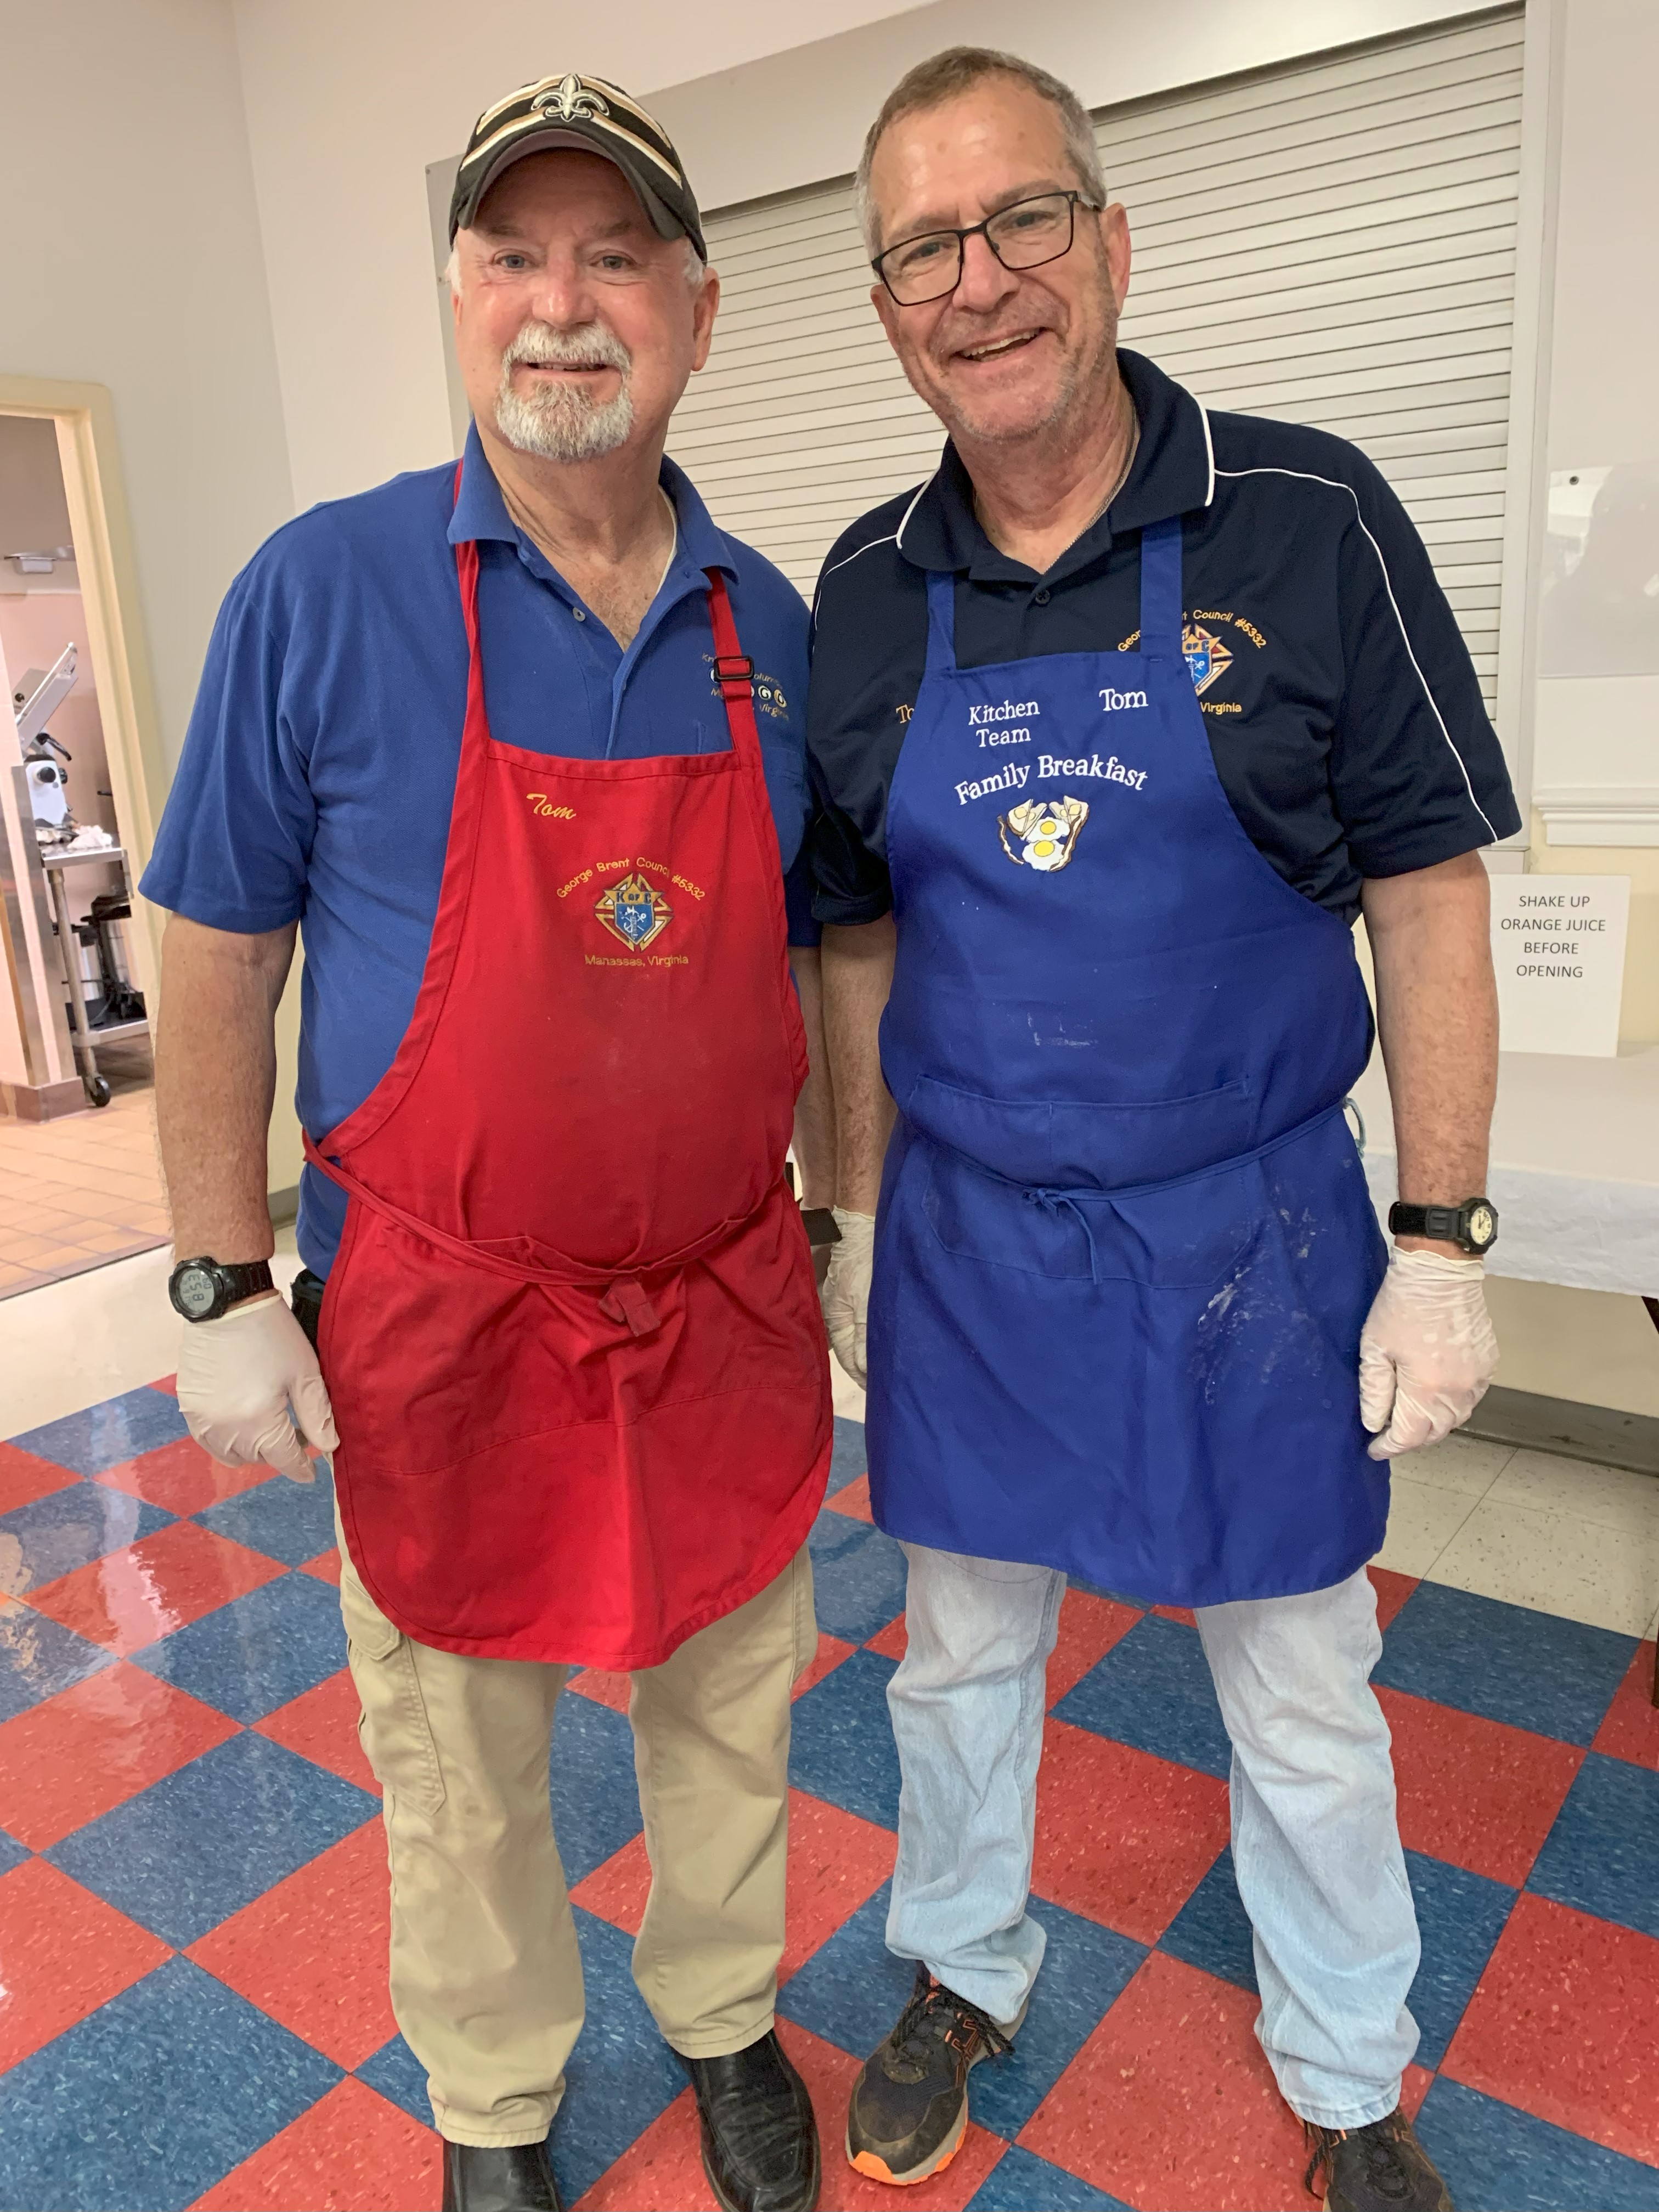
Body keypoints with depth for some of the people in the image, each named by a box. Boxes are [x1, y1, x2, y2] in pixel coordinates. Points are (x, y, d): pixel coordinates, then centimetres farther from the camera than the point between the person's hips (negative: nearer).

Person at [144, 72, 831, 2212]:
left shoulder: (767, 623, 3)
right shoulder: (322, 592, -8)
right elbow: (217, 959, -5)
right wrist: (224, 1290, -7)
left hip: (725, 1308, 4)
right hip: (440, 1323, -3)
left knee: (727, 1717, 21)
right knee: (459, 1770, 16)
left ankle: (727, 2024, 49)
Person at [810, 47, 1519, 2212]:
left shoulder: (1310, 523, -9)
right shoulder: (867, 596, 1)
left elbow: (1427, 895, -7)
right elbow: (863, 939, 7)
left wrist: (1443, 1243, -10)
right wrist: (863, 1220, 7)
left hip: (1253, 1236, -2)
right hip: (968, 1241, 3)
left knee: (1305, 1700, 16)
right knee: (962, 1648, 20)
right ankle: (966, 1974, 49)